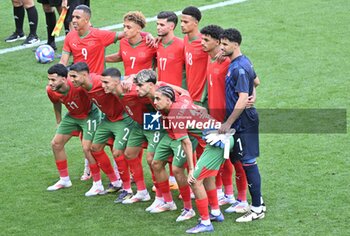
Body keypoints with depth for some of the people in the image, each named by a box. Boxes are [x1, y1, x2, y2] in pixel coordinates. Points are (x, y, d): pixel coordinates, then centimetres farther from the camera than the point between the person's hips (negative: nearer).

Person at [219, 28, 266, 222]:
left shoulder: (239, 68, -20)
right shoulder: (244, 62, 10)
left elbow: (242, 100, -25)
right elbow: (256, 81, 30)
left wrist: (228, 123, -22)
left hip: (243, 122, -10)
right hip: (240, 122, 10)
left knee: (248, 163, -3)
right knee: (236, 160, 15)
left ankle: (257, 209, 3)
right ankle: (258, 202, 23)